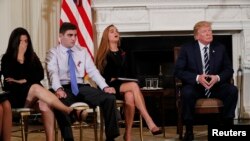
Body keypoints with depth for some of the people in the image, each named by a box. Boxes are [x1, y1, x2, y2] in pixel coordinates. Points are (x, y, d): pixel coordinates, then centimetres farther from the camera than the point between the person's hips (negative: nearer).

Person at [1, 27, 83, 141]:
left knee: (44, 104, -34)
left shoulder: (32, 56, 17)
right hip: (16, 95, -3)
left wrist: (25, 81, -8)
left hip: (34, 93, 3)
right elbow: (11, 78, -8)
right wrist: (20, 59, -8)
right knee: (36, 87, -36)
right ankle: (70, 111, -48)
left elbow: (40, 75, 6)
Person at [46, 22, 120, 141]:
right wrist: (59, 89, -33)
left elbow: (93, 71, 7)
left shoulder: (82, 51, 17)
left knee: (109, 97, -20)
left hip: (81, 87, 4)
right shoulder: (53, 53, 5)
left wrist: (105, 87, -10)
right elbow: (53, 73, -12)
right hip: (64, 88, -4)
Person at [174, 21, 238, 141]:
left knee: (233, 90, -27)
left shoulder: (220, 48, 9)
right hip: (195, 85, -2)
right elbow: (178, 71, -6)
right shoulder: (187, 48, 1)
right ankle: (189, 130, -21)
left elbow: (229, 70, 7)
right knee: (187, 92, -36)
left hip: (216, 86, 3)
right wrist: (197, 78, -22)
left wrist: (217, 77, -16)